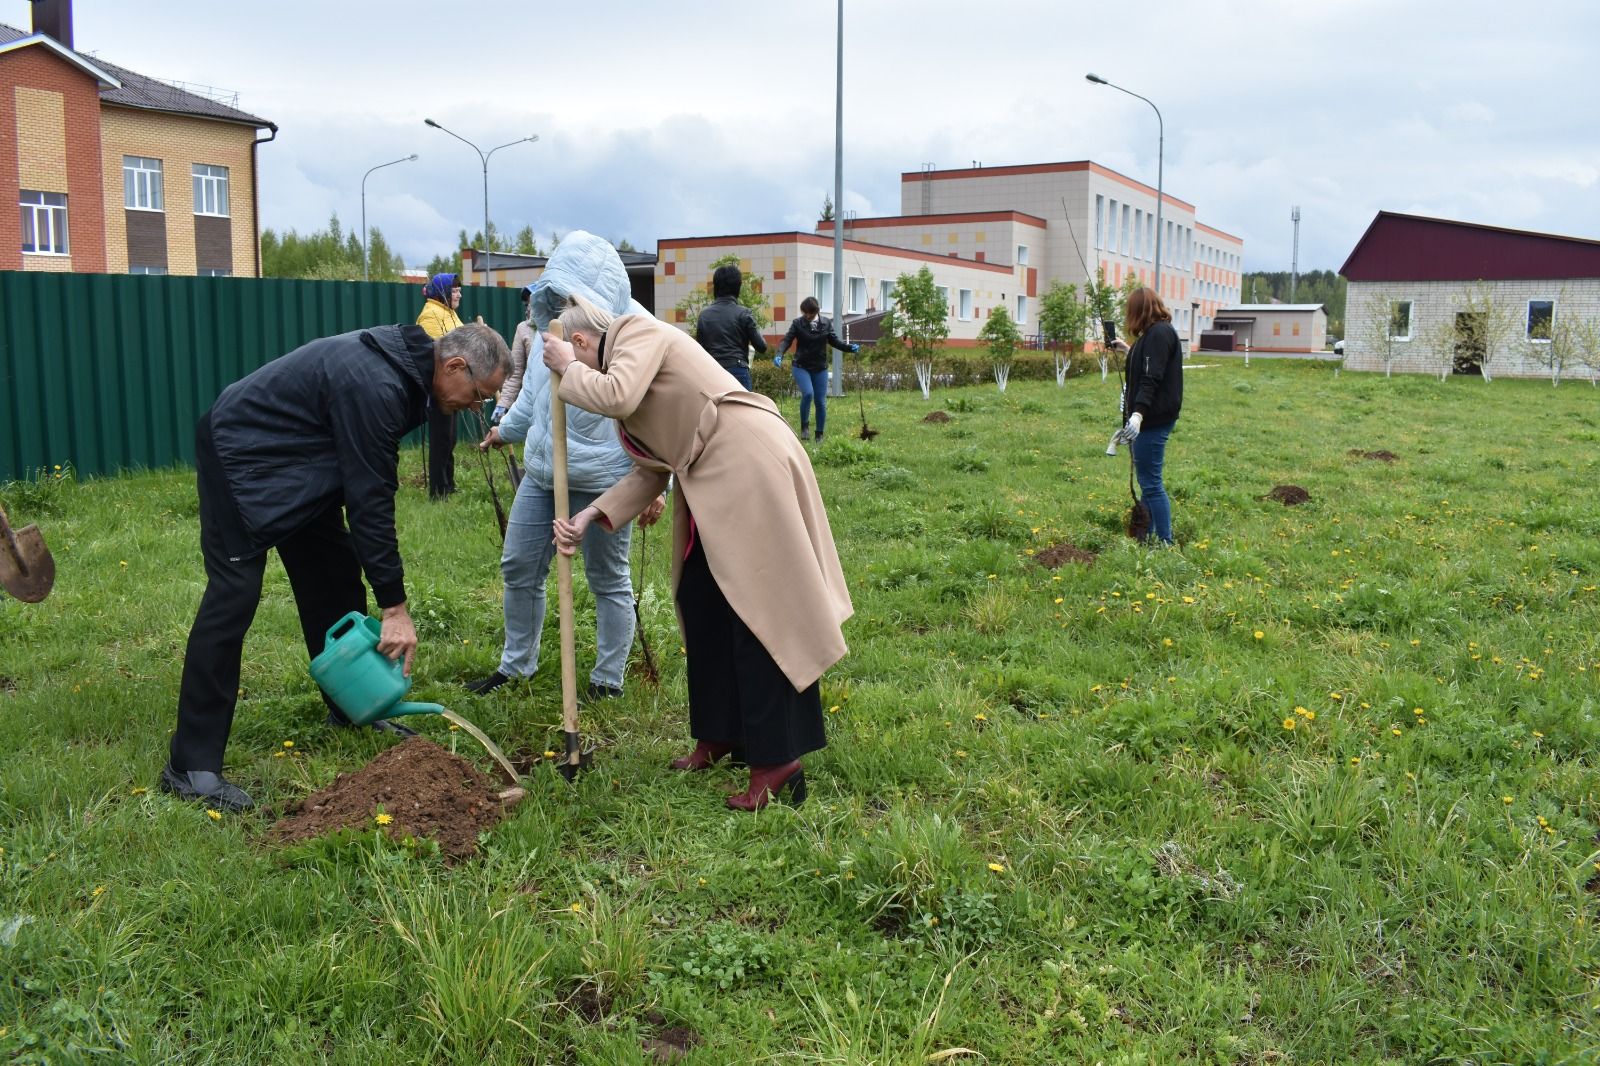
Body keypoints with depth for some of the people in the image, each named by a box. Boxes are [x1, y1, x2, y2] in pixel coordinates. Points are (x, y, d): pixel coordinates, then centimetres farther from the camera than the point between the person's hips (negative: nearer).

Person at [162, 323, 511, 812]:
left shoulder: (402, 367, -1)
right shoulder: (374, 386, -30)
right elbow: (370, 497, -28)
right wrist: (395, 605, -24)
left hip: (299, 462, 10)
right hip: (242, 455, -10)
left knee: (335, 576, 10)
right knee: (234, 596, -13)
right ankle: (192, 765, -9)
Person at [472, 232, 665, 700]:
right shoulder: (552, 322, 4)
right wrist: (507, 428, 32)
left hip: (603, 481, -6)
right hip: (542, 473, 7)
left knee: (609, 580, 7)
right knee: (519, 567, 12)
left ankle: (608, 680, 23)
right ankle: (516, 664, 32)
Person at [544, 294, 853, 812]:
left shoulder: (639, 332, -5)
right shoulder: (622, 368, 21)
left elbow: (616, 395, -26)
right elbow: (650, 471, 16)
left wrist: (569, 370, -6)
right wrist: (589, 516, 5)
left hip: (752, 468, -10)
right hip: (713, 484, 10)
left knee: (755, 611, -9)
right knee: (700, 603, 13)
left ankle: (777, 762, -4)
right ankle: (720, 734, 27)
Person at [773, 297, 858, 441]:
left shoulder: (826, 323, 2)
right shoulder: (797, 323, -6)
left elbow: (834, 341, 8)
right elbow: (787, 340, -13)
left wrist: (850, 347, -8)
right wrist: (779, 355, -30)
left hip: (820, 368, 3)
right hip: (801, 367, -3)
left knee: (821, 401, 3)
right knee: (808, 393, -25)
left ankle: (819, 434, 17)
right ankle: (804, 425, -3)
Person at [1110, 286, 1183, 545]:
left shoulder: (1159, 333, -13)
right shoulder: (1155, 333, 18)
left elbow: (1151, 378, -25)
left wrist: (1138, 413, -35)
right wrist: (1129, 350, 45)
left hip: (1154, 419, -11)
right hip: (1150, 418, 11)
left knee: (1150, 482, -9)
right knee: (1146, 480, 14)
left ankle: (1165, 543, -5)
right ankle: (1145, 537, 22)